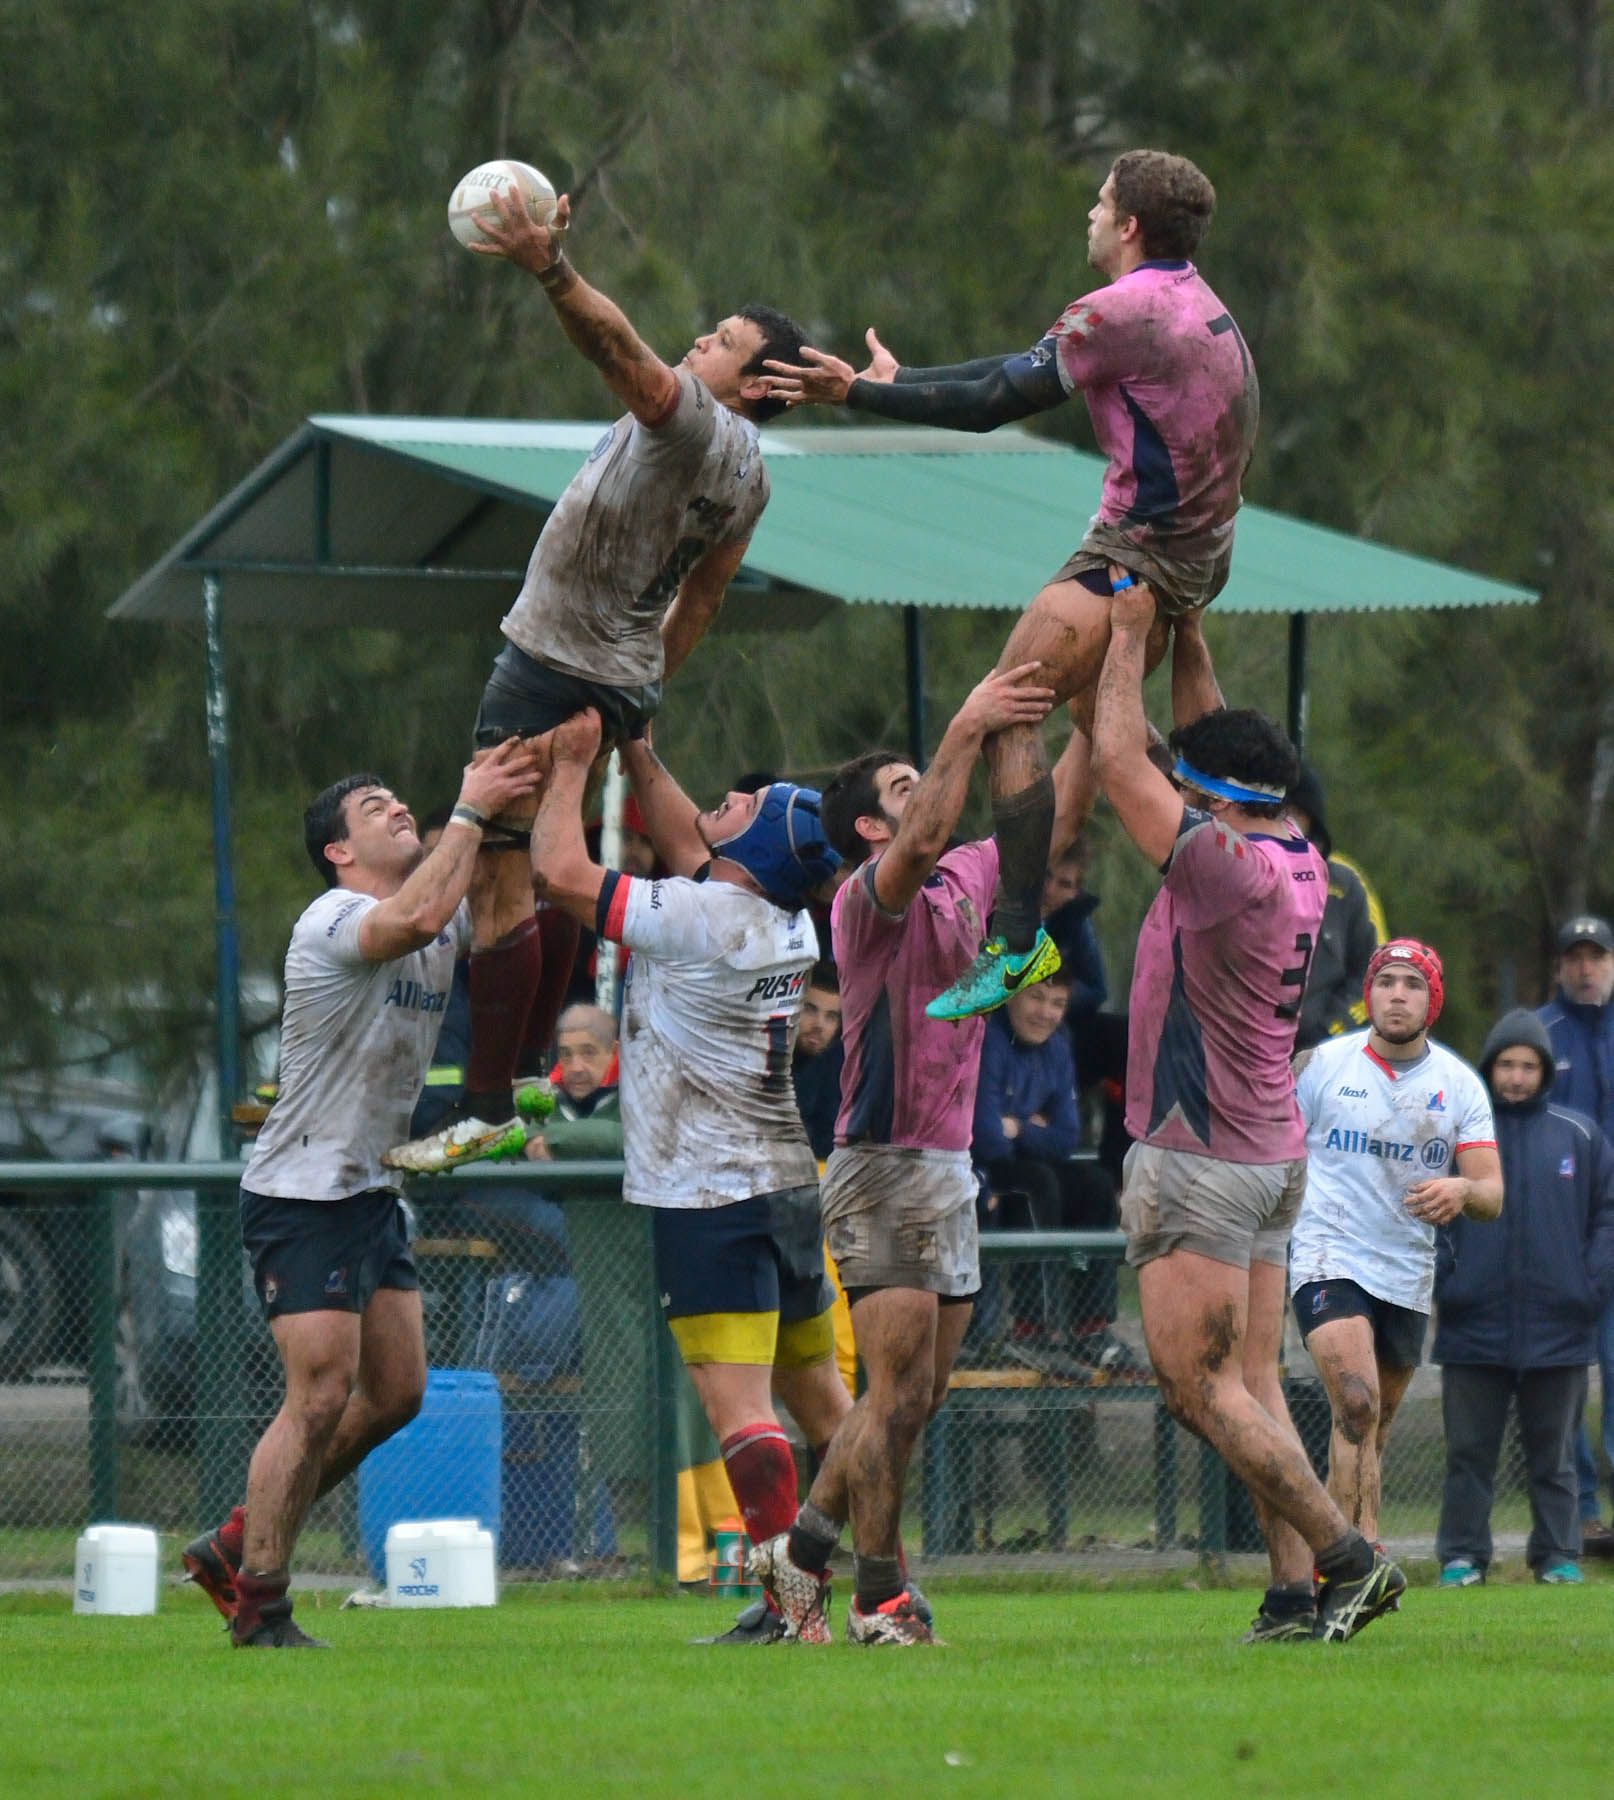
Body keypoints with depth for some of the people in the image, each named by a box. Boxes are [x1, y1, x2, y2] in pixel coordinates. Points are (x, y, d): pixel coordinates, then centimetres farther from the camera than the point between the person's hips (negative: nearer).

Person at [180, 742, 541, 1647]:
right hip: (303, 1192, -9)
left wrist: (522, 814, -9)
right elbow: (414, 917, -35)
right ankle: (260, 1605, -2)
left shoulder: (450, 922, 11)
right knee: (323, 1394, -12)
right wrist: (471, 812, -27)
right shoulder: (335, 920, -16)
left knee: (396, 1394, 9)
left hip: (374, 1191, 9)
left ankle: (238, 1544, 22)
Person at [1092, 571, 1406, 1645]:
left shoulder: (1228, 865, -19)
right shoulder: (1296, 861, 6)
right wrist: (1185, 630, 21)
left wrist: (1132, 632, -4)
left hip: (1201, 1162, -9)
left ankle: (1345, 1554, -12)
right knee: (1255, 1387, 6)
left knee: (1200, 1387, -7)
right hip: (1271, 1157, 9)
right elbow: (1211, 742, 21)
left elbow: (1120, 761, -13)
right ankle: (1297, 1595, 0)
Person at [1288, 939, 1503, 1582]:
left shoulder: (1458, 1083, 3)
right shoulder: (1323, 1064, -2)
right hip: (1328, 1262, -4)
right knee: (1357, 1405, -23)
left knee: (1374, 1428, 11)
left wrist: (1461, 1191, -24)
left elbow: (1492, 1194, -2)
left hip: (1408, 1275, 4)